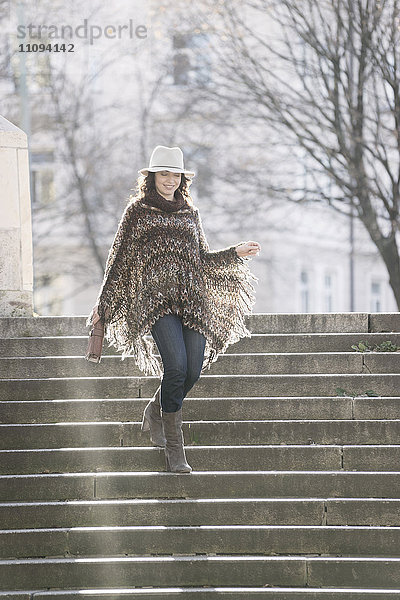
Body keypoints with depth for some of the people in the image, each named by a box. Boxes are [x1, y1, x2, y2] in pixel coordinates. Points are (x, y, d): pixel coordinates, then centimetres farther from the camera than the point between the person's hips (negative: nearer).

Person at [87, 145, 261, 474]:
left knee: (194, 370, -5)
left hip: (193, 299, 4)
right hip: (156, 298, -4)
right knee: (176, 365, -19)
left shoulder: (190, 212, 19)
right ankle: (174, 446, -9)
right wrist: (103, 304, 8)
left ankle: (155, 411, 27)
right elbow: (119, 259, 9)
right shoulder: (138, 210, 8)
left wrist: (236, 254, 8)